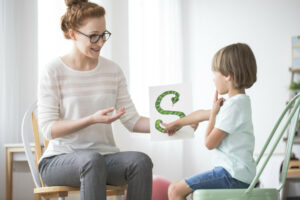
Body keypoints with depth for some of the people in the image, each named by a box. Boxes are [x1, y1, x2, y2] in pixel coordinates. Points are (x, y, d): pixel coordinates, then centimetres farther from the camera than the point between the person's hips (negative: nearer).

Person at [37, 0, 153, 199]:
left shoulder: (113, 71, 8)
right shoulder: (54, 72, -5)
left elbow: (131, 120, 5)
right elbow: (49, 129, -9)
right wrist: (92, 119, -23)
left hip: (105, 155, 4)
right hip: (59, 160, -4)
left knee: (141, 161, -28)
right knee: (92, 160, -38)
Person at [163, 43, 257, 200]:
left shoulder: (234, 106, -18)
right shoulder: (238, 102, 15)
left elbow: (210, 143, -16)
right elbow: (202, 114, 30)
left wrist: (214, 112, -3)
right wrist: (176, 123, 43)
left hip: (233, 176, -11)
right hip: (236, 173, 11)